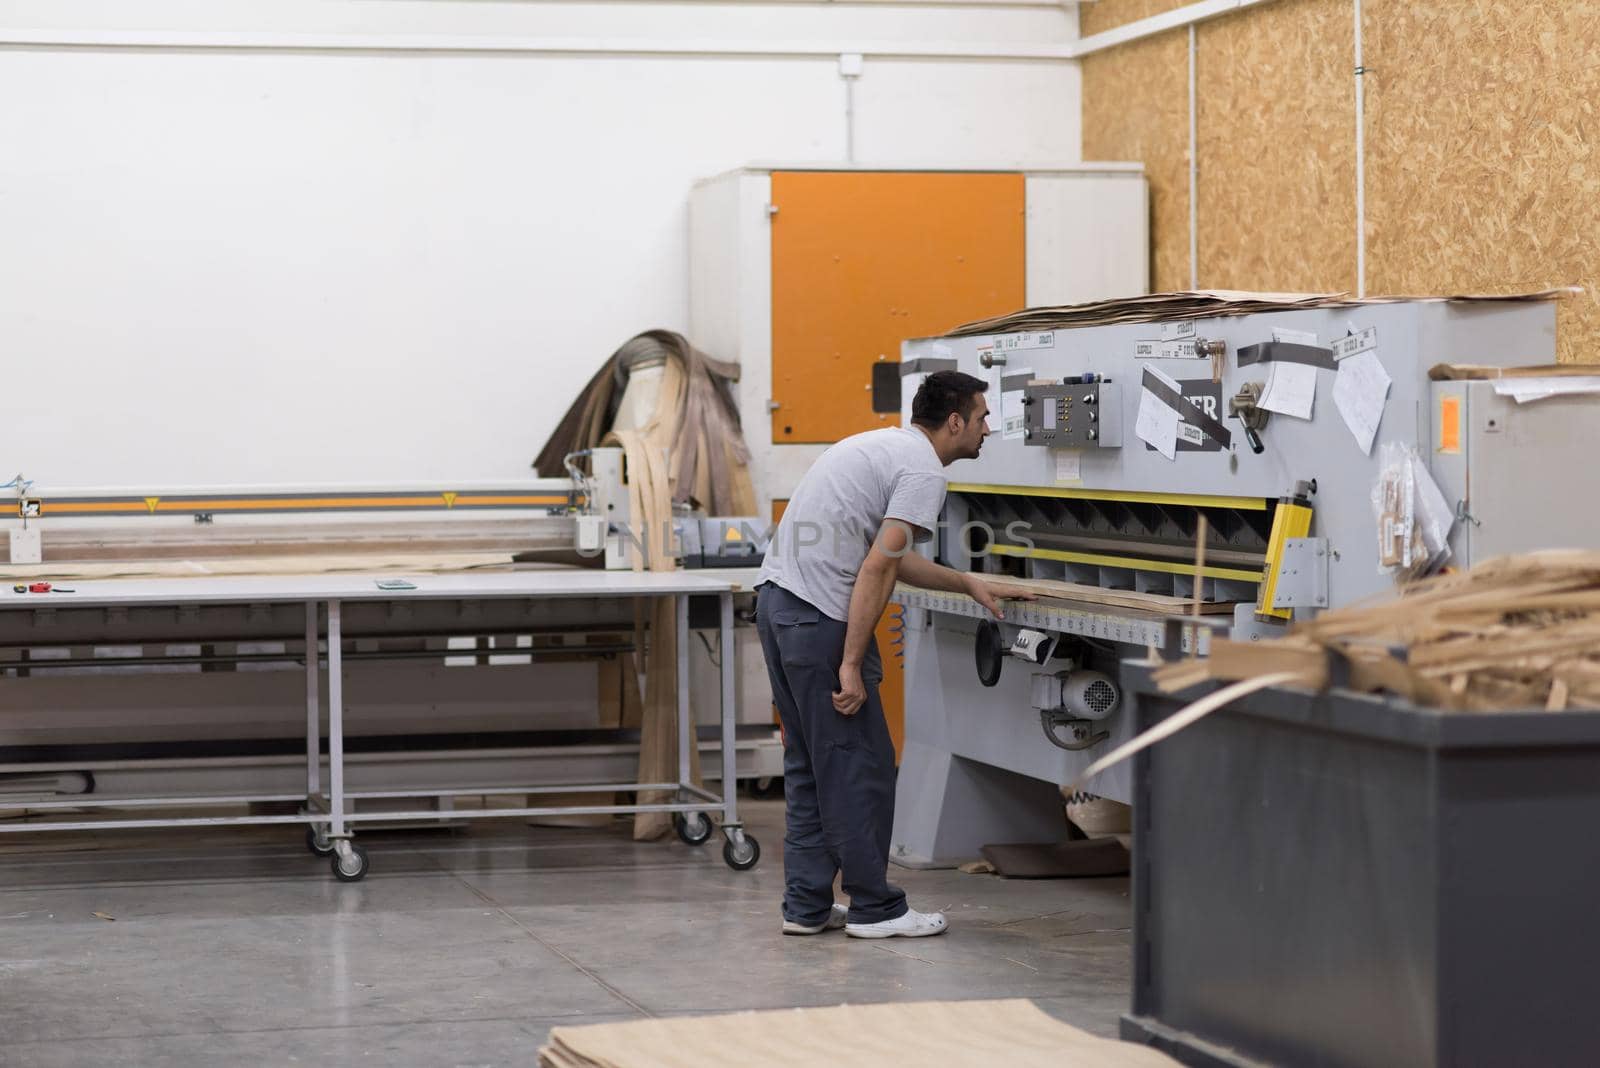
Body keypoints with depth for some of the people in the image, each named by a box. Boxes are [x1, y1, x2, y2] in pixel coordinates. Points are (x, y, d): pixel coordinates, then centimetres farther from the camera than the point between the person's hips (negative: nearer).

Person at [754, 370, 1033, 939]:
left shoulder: (888, 445, 22)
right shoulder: (923, 472, -10)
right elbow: (877, 571, -18)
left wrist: (970, 584, 38)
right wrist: (851, 666, -17)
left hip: (776, 601, 10)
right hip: (820, 615, -10)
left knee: (811, 763, 15)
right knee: (858, 764, -2)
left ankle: (807, 905, 17)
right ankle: (874, 908, 5)